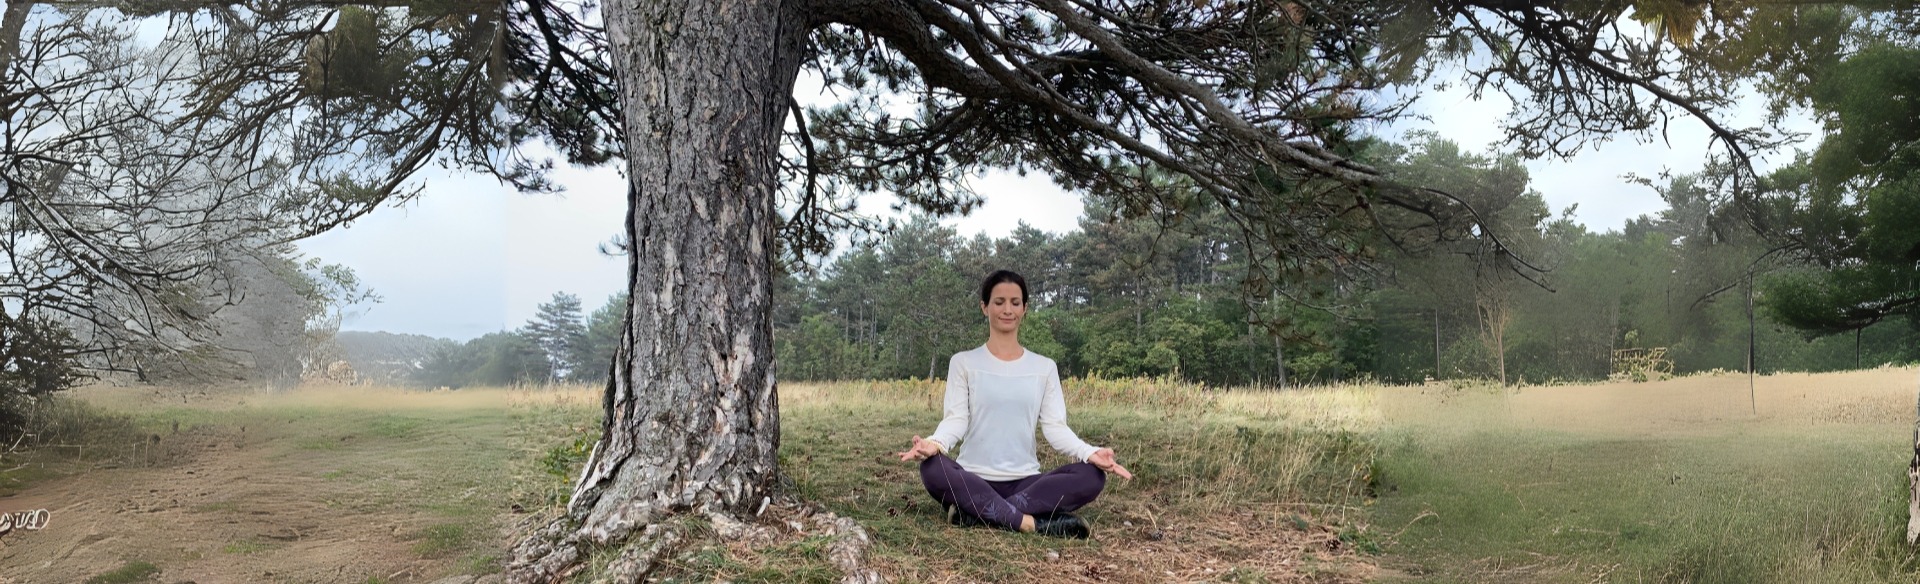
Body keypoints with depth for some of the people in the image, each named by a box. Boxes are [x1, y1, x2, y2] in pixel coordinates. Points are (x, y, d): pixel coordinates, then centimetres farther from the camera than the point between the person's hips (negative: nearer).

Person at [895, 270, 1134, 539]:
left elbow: (1054, 426, 3)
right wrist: (934, 443, -27)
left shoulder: (1044, 367, 12)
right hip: (974, 479, -2)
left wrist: (1090, 452, -18)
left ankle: (975, 512, -29)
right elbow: (956, 419, -3)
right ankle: (1032, 523, -35)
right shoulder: (963, 362, 7)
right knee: (933, 469, -34)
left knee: (1092, 476, -25)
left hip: (1025, 481, 2)